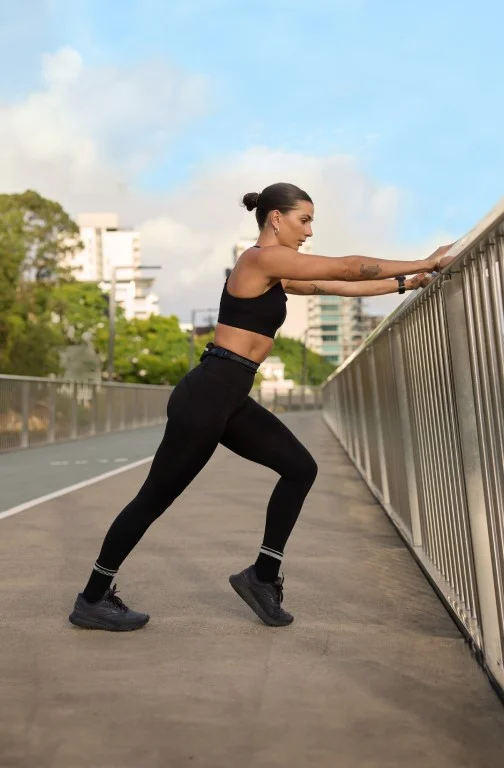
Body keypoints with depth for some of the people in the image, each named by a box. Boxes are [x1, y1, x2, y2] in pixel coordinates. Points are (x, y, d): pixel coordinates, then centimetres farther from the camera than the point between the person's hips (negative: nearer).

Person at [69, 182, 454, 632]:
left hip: (230, 398, 10)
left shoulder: (276, 272, 18)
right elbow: (348, 267, -9)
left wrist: (404, 283, 20)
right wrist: (424, 263, -1)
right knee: (155, 497, 0)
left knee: (300, 468, 8)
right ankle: (93, 600, 15)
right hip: (207, 395, -10)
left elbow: (336, 285, 22)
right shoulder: (263, 258, -10)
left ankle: (263, 576, 16)